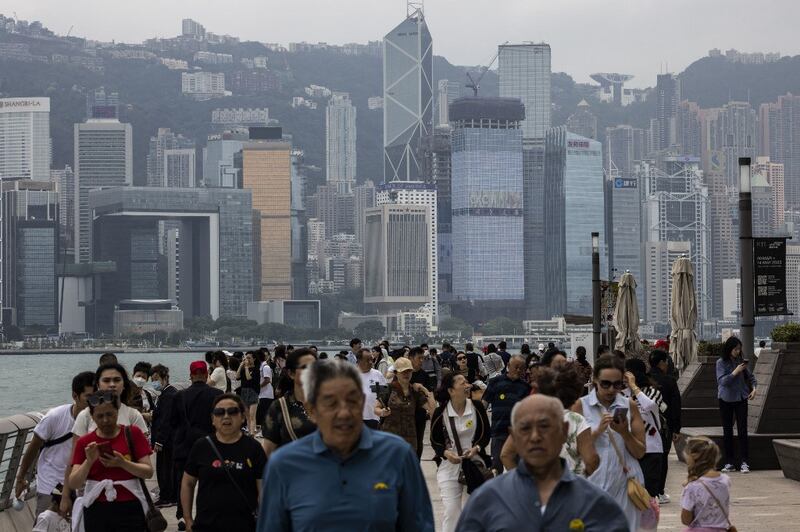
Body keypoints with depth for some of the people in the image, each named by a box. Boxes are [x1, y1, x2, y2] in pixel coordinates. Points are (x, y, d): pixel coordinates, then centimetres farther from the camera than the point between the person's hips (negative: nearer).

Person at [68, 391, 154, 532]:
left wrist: (122, 463, -17)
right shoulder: (84, 442, 6)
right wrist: (89, 461, -15)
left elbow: (148, 472, -2)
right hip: (96, 511, 1)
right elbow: (74, 484, 0)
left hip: (129, 509, -1)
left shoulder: (133, 434, 4)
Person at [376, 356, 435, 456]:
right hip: (390, 436, -3)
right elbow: (376, 408, 3)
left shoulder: (415, 392, 7)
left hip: (409, 438, 3)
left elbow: (432, 408, 0)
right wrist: (382, 412, -18)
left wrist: (426, 391, -3)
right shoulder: (390, 389, -1)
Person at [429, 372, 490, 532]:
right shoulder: (440, 413, -9)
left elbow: (486, 435, 2)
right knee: (451, 511, -3)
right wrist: (446, 453, -20)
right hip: (449, 465, -1)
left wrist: (476, 448, -17)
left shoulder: (477, 407, -7)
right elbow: (435, 441, 0)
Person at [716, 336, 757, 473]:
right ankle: (729, 463, 11)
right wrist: (736, 372, -22)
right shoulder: (721, 362, -7)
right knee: (727, 431, 5)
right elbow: (722, 381, -16)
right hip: (726, 400, -2)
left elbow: (750, 376, 14)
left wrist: (753, 389, -1)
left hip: (741, 399, 2)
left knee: (742, 430, -3)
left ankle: (744, 462, -2)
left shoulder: (741, 361, 2)